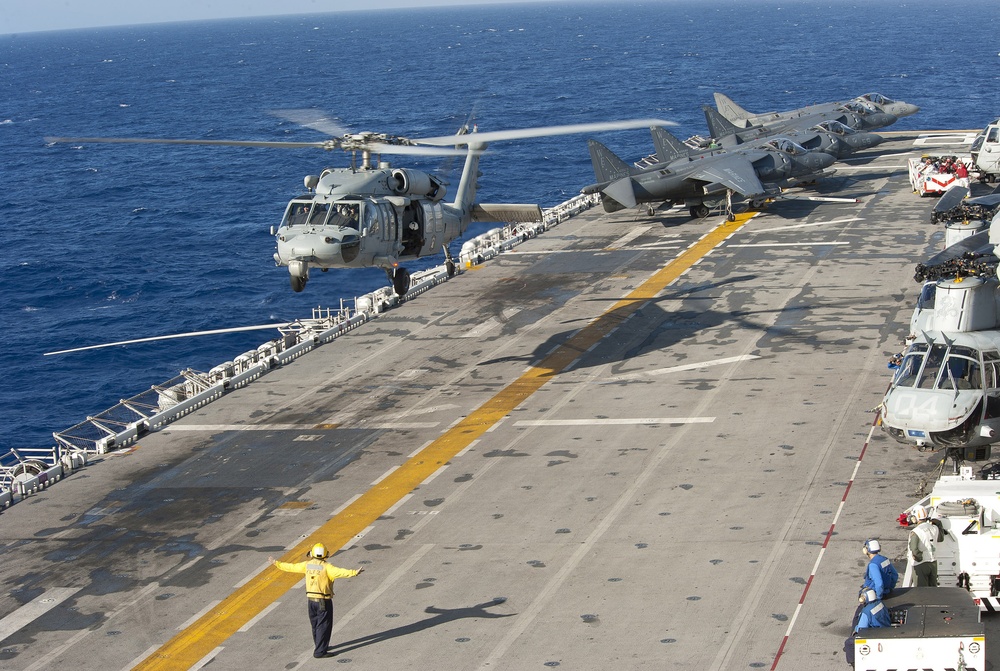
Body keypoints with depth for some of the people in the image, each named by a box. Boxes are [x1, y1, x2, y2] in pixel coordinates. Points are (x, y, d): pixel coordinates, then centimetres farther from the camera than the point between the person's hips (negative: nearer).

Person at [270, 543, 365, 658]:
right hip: (324, 601, -6)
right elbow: (339, 572, -33)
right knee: (324, 626, 1)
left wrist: (276, 563, 26)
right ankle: (319, 651, 0)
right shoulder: (326, 567, -17)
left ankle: (321, 646, 35)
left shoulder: (307, 565, 0)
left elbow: (291, 567, 12)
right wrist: (354, 572, -43)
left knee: (315, 625, 20)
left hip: (311, 600, 6)